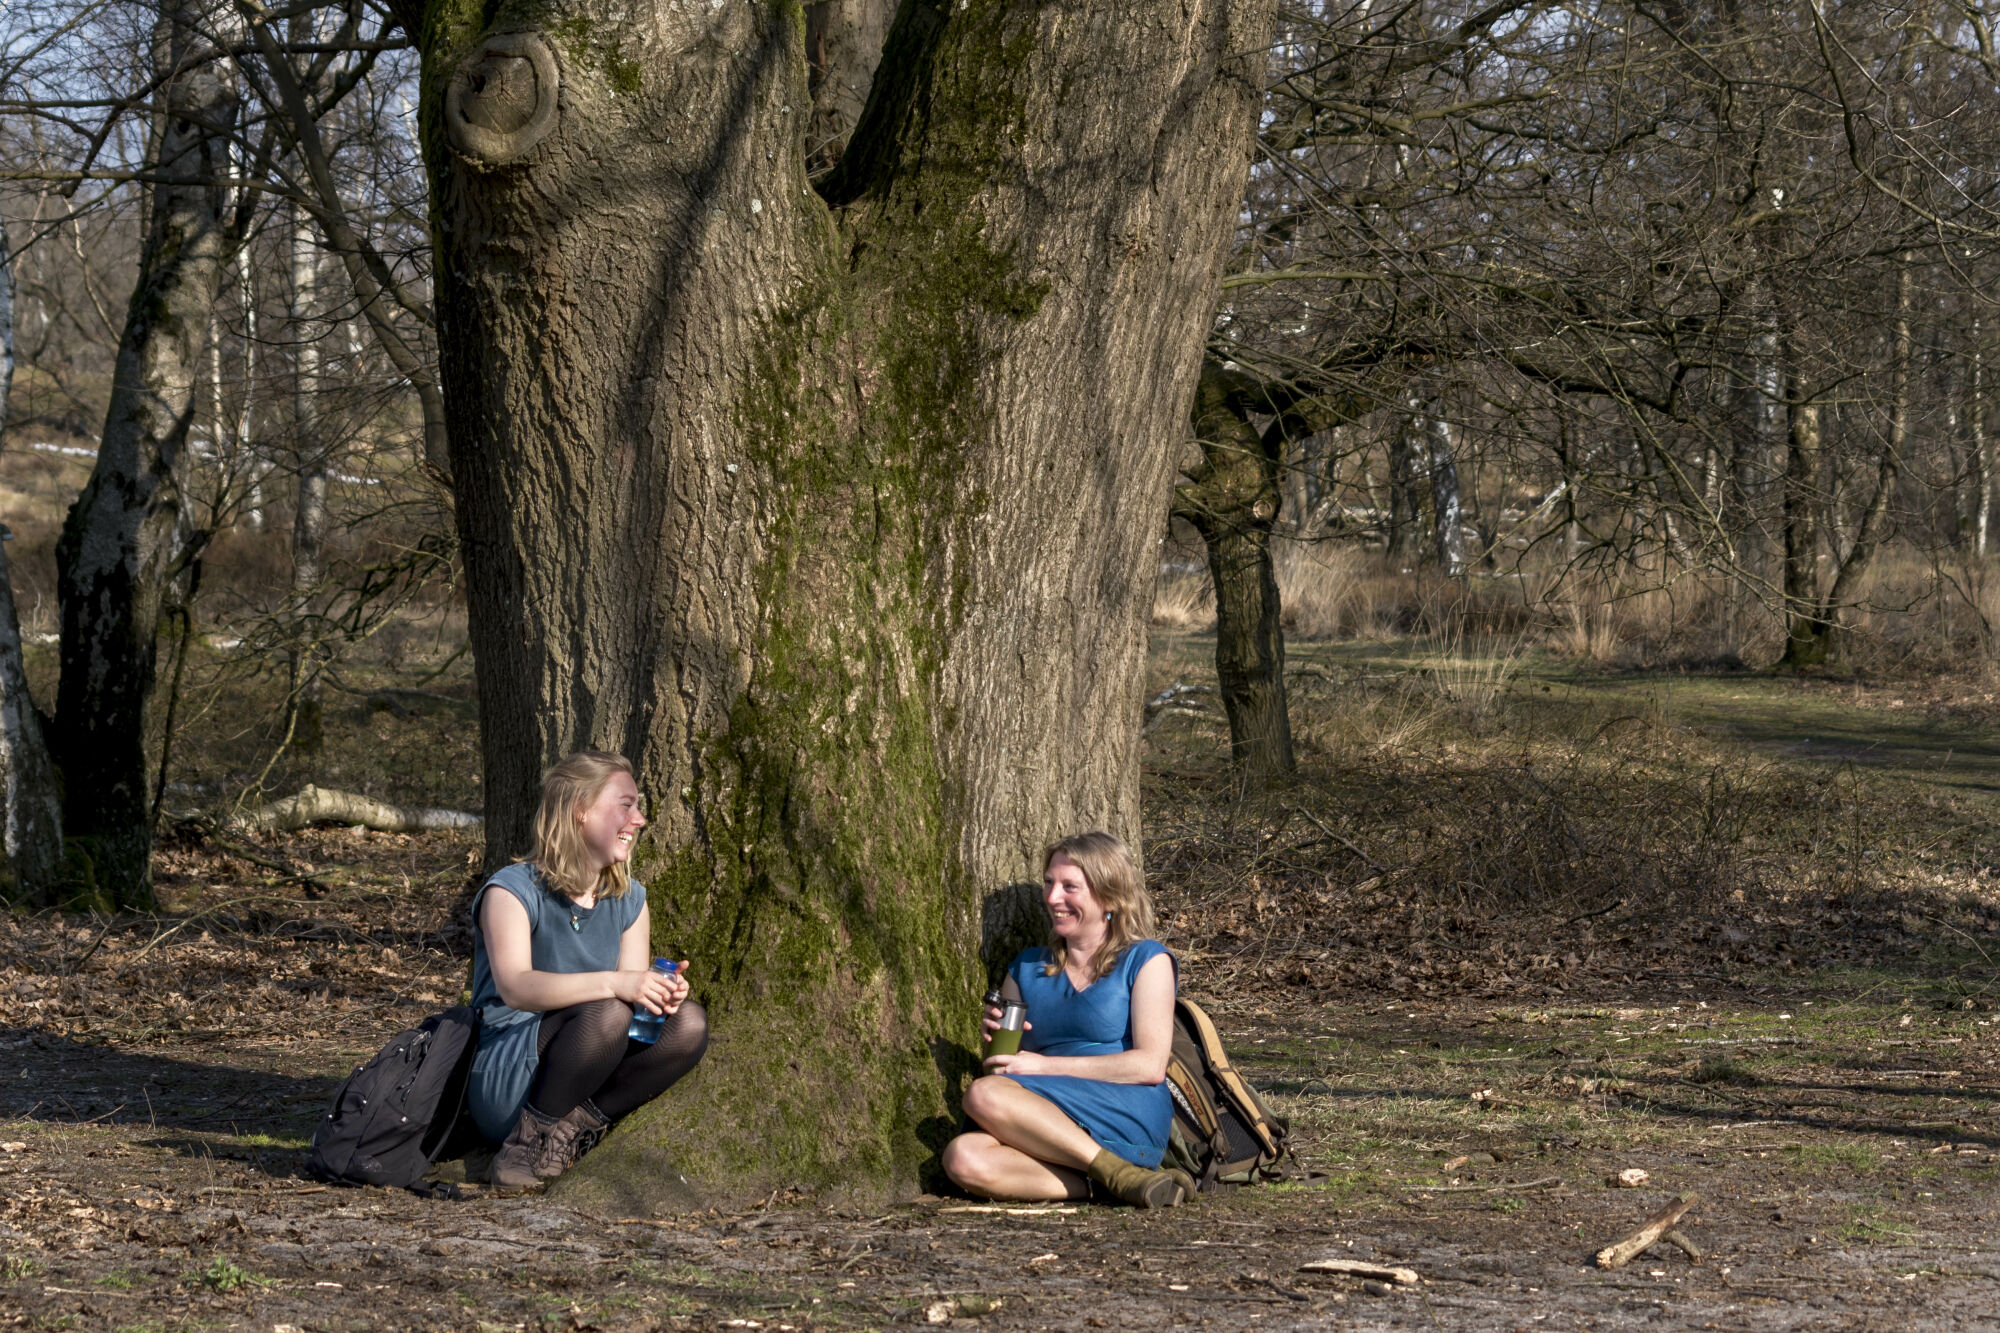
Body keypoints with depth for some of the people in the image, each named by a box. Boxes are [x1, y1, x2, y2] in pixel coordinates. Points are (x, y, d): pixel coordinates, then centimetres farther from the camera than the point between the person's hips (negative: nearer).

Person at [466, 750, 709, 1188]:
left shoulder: (629, 900, 12)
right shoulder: (512, 890, -10)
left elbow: (634, 993, 4)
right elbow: (515, 987, -28)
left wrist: (661, 993, -23)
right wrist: (613, 983, -43)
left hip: (584, 1079, 6)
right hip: (502, 1082, -6)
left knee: (689, 1024, -18)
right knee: (606, 1013, -34)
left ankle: (577, 1124, -16)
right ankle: (532, 1135, -19)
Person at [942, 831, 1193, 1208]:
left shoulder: (1145, 961, 9)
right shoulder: (1027, 969, 24)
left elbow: (1151, 1065, -4)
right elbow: (1002, 1065, 25)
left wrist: (1043, 1065, -8)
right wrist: (995, 1036, 0)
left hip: (1129, 1117, -5)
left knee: (984, 1095, -30)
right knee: (963, 1158, -30)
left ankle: (1118, 1174, -26)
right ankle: (1105, 1182, -30)